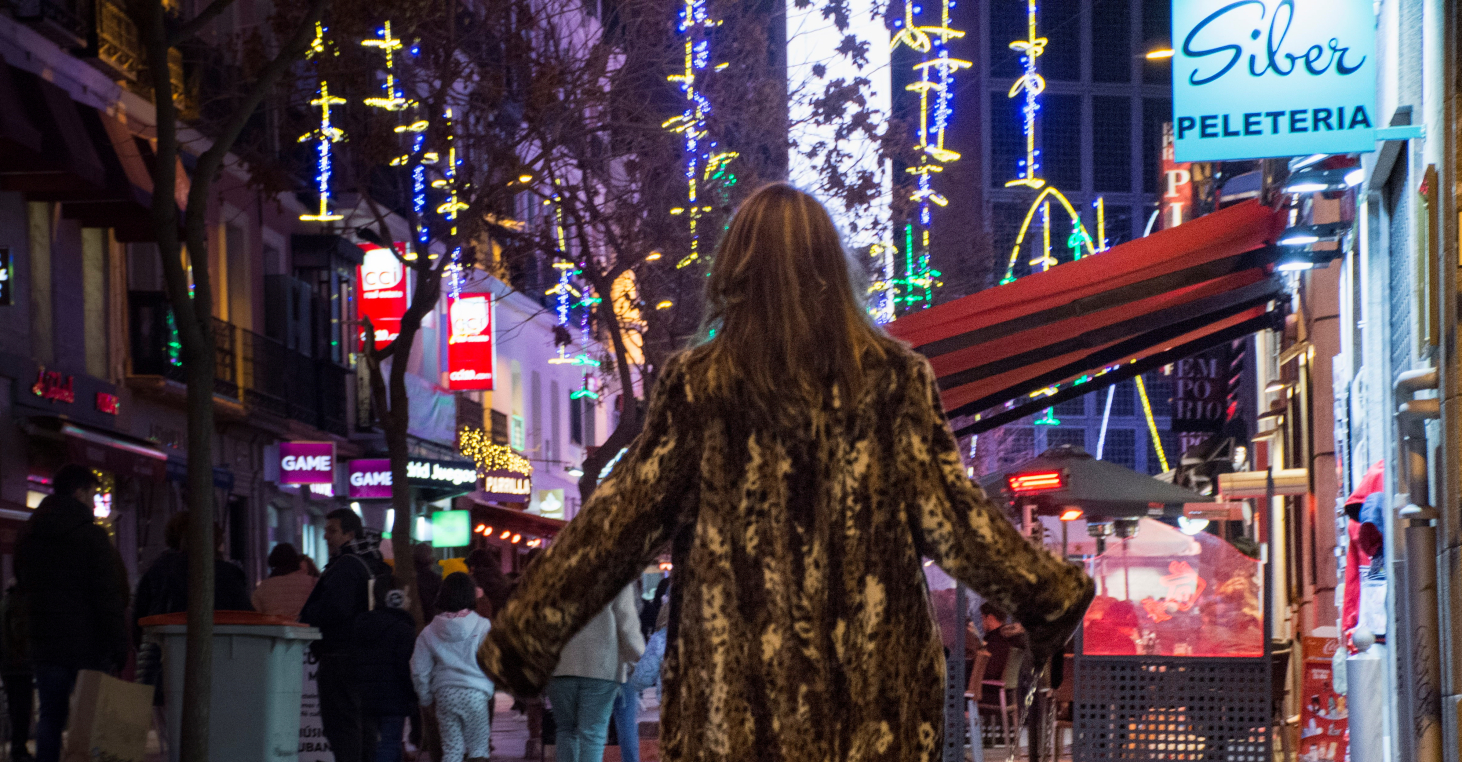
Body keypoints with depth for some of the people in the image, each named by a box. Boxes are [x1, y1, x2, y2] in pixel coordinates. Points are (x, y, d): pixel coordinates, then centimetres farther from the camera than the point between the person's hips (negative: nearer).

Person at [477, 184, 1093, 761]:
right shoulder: (892, 377, 3)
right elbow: (947, 515, 0)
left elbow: (622, 520, 1)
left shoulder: (698, 384, 1)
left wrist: (523, 632, 8)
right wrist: (1052, 594, 8)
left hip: (736, 685, -1)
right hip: (873, 676, 1)